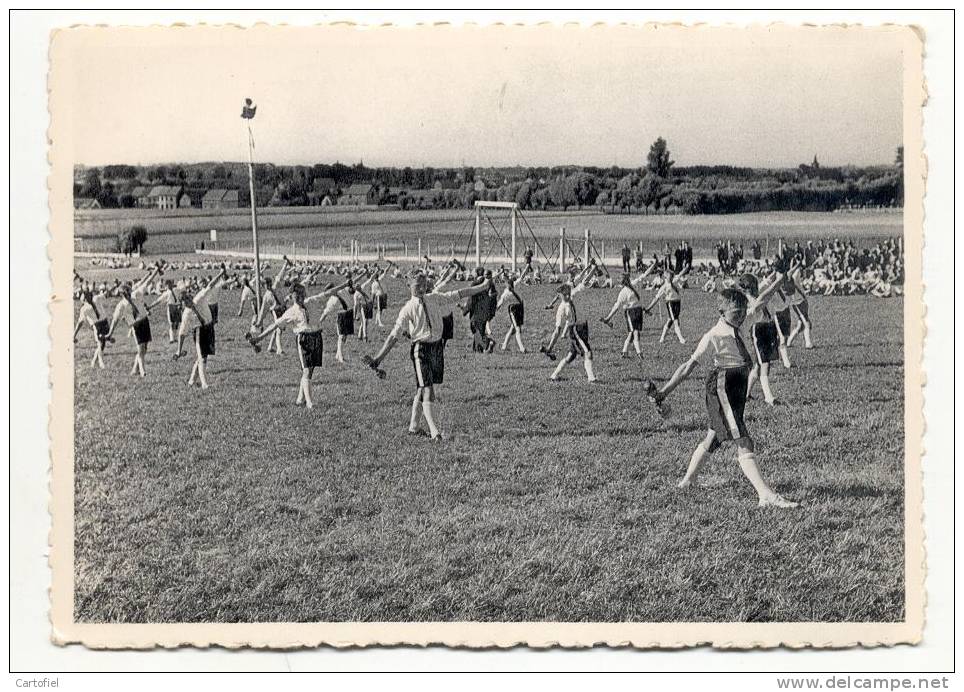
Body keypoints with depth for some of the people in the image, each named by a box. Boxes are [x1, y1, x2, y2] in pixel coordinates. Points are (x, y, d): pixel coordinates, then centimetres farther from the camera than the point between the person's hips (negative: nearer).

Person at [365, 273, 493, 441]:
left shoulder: (434, 299, 7)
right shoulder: (408, 309, -8)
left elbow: (458, 294, 13)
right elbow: (394, 335, -9)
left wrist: (482, 287, 15)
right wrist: (378, 358, -14)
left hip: (436, 346, 6)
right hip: (420, 349, -6)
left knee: (422, 389, 14)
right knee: (427, 389, -12)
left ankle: (414, 427, 27)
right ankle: (434, 432, -14)